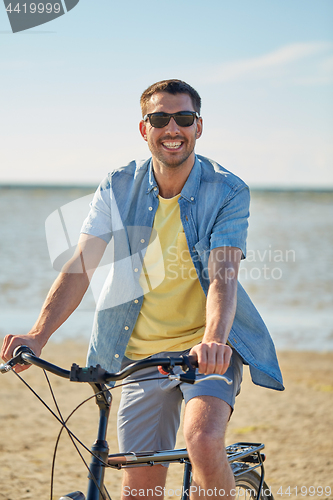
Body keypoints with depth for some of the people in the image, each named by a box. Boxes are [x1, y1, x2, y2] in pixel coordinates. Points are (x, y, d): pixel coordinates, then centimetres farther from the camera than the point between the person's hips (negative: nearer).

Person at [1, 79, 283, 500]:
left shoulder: (227, 192, -10)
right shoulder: (117, 188, -2)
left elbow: (223, 275, -22)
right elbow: (81, 264, -10)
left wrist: (214, 340, -41)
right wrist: (37, 336, -24)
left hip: (207, 349, -3)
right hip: (141, 351, 3)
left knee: (204, 441, -30)